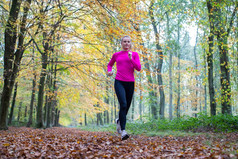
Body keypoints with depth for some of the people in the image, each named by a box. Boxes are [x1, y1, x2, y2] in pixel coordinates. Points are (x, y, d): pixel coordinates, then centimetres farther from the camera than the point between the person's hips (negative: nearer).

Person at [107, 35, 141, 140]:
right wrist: (109, 71, 5)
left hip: (130, 83, 2)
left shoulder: (134, 54, 8)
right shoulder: (116, 55, 10)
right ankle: (123, 131, -20)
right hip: (119, 82, -2)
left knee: (127, 107, 10)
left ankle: (119, 121, 42)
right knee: (123, 105, -21)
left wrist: (131, 59, -15)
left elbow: (138, 68, -3)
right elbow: (110, 64, 26)